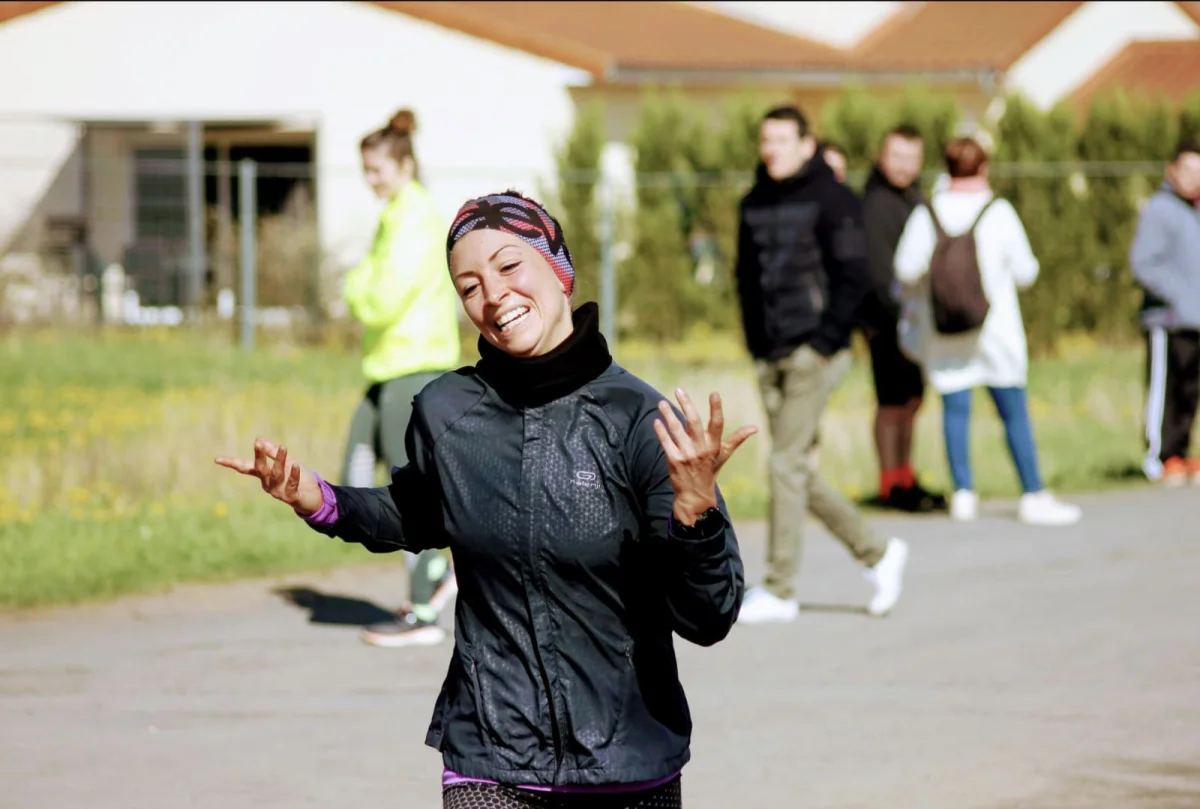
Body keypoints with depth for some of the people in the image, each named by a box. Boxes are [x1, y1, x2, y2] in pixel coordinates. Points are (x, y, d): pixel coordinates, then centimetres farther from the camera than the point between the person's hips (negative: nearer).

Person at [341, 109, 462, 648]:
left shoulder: (416, 221, -14)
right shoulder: (394, 216, 16)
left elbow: (384, 299, -20)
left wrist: (357, 287, -2)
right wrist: (365, 293, 2)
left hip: (414, 369, -10)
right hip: (387, 368, 10)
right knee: (355, 488, 8)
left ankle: (424, 615, 2)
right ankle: (436, 573, 17)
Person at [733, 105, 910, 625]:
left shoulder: (832, 200, -7)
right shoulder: (754, 205, 13)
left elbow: (852, 278, -10)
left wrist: (823, 342, -14)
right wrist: (756, 343, 10)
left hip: (815, 353, -7)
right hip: (771, 358, 7)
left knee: (786, 463, -9)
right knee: (798, 470, 7)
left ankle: (779, 591, -5)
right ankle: (877, 553, 21)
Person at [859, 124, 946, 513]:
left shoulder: (912, 197, 15)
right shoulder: (877, 203, -15)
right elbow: (879, 271, -20)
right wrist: (901, 318, -21)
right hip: (887, 320, -9)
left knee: (911, 400, 14)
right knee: (893, 403, -4)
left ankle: (905, 478, 23)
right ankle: (892, 485, 3)